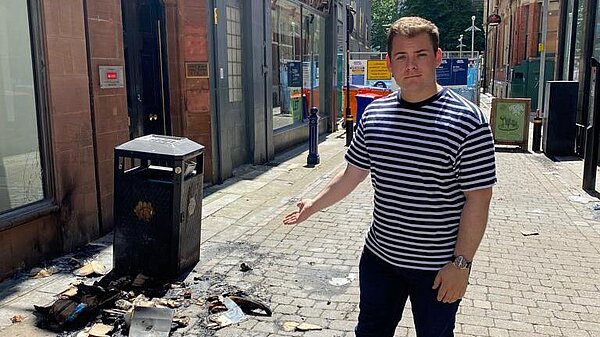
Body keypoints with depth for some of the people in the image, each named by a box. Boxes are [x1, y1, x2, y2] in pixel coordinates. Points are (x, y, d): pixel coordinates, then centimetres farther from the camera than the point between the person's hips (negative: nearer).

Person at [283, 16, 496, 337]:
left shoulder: (468, 121, -16)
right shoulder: (374, 113, 0)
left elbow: (478, 199, -15)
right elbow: (352, 173, 10)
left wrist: (461, 262, -16)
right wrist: (314, 205, 13)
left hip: (437, 266, -4)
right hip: (379, 255, 5)